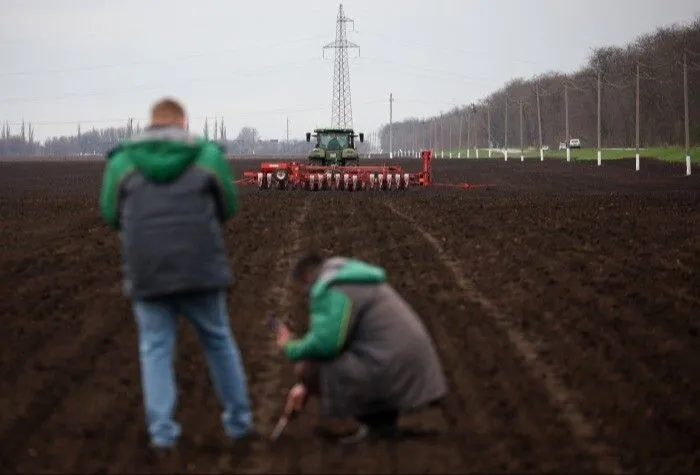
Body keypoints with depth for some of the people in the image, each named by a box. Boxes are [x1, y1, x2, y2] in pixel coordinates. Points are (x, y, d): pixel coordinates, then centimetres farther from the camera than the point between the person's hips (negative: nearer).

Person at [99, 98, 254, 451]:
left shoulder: (123, 160, 1)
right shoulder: (208, 155, 2)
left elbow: (111, 215, 8)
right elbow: (228, 208, 10)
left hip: (147, 272, 0)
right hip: (200, 268, 1)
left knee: (156, 349, 7)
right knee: (218, 341, 15)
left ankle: (162, 430, -1)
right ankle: (238, 420, 21)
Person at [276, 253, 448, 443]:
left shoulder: (333, 290, -9)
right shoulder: (357, 282, 24)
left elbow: (325, 343, -21)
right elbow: (333, 336, 31)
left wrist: (292, 348, 0)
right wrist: (307, 386, 32)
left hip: (390, 371, -10)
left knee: (306, 368, -10)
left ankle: (377, 421, -3)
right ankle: (385, 415, 13)